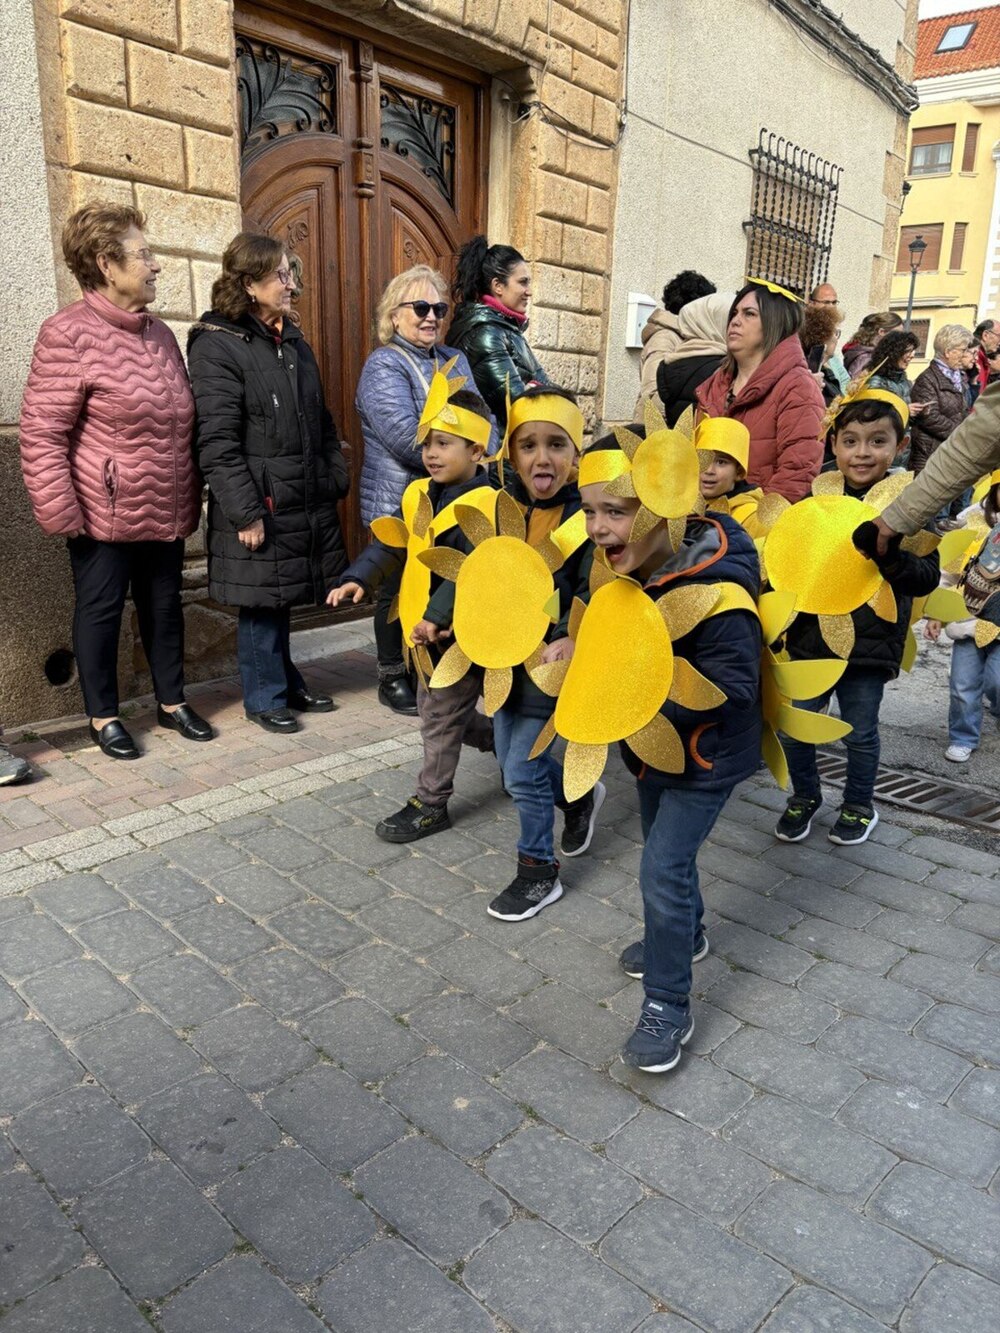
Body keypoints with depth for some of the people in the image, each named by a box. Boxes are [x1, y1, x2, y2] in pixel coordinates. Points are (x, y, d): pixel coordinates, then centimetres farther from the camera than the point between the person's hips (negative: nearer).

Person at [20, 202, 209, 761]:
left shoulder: (160, 334, 10)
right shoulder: (70, 334, -12)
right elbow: (42, 436, -14)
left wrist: (190, 498, 16)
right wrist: (60, 513, -16)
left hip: (165, 512, 7)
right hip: (105, 514, -6)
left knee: (165, 605, 15)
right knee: (101, 610, 7)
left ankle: (173, 701, 30)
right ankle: (104, 716, 21)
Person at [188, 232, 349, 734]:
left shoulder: (293, 341, 15)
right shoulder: (216, 345, -9)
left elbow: (321, 421, 19)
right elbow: (217, 441, -15)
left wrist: (336, 481, 11)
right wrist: (245, 513, -19)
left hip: (305, 501, 7)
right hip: (260, 504, -7)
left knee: (281, 600, 16)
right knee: (261, 604, 4)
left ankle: (287, 684, 31)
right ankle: (265, 697, 19)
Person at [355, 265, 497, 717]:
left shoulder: (455, 361, 15)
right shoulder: (383, 366, -8)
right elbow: (404, 437, -21)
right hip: (399, 507, -6)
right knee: (399, 593, 6)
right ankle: (393, 680, 22)